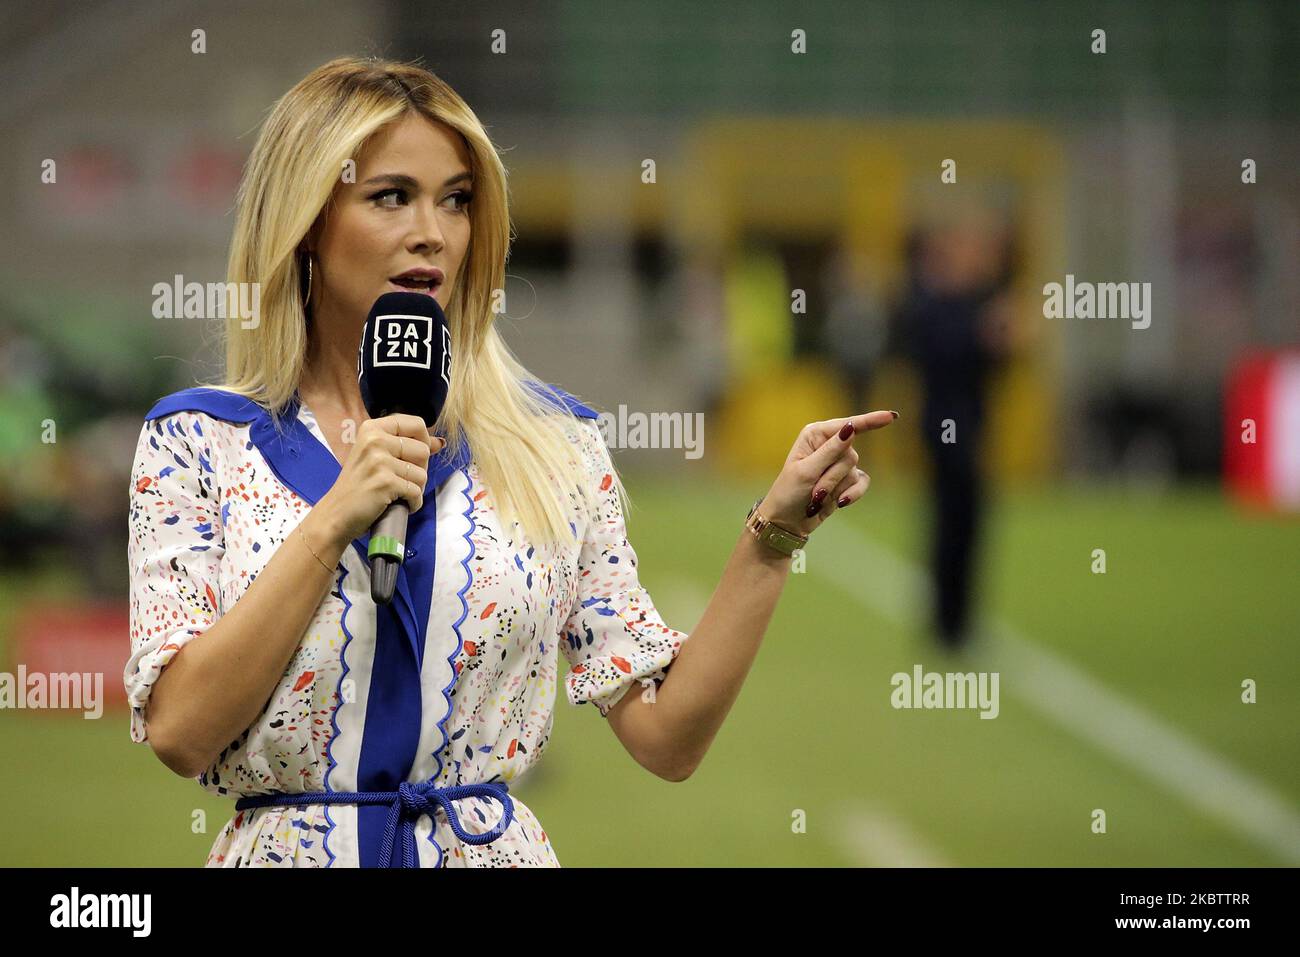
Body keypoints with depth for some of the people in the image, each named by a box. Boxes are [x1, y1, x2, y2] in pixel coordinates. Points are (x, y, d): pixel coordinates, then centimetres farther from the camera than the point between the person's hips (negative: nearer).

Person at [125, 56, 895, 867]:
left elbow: (666, 737, -2)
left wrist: (775, 531, -11)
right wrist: (334, 521, -19)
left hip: (496, 849, 1)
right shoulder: (199, 440, -3)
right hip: (284, 848, -1)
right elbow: (179, 733, -14)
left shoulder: (551, 439, 1)